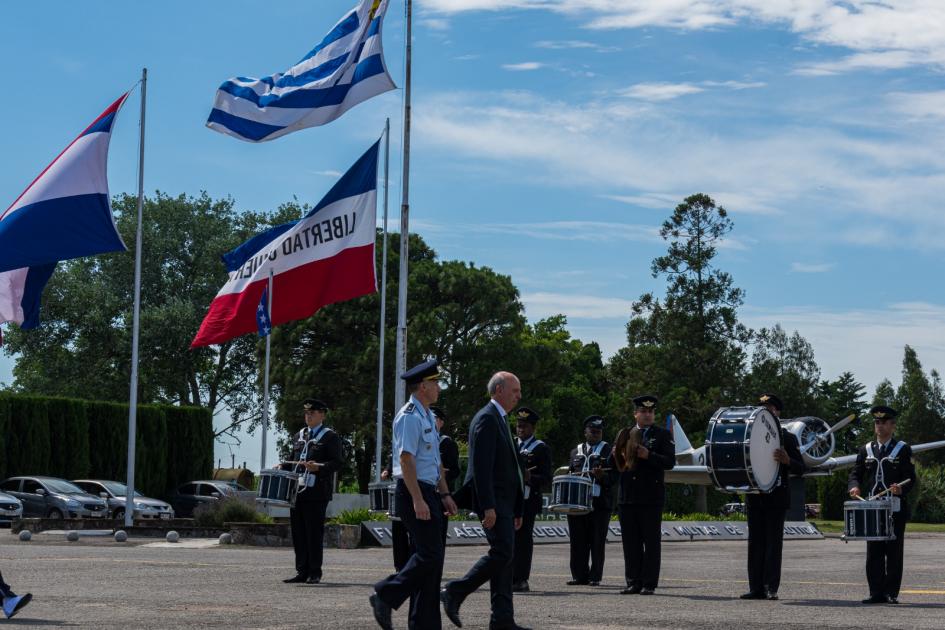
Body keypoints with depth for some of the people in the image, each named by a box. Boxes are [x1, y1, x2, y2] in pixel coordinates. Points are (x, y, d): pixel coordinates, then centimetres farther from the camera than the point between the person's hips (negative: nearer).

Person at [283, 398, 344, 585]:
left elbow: (337, 463, -9)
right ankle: (302, 571, 11)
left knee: (314, 533, -5)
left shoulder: (330, 437, -1)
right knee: (298, 533, 5)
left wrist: (318, 467, -23)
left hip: (316, 493, -6)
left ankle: (314, 573, 1)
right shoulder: (300, 436, 20)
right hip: (297, 490, 6)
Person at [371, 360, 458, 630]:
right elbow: (406, 460, -20)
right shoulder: (410, 417, -13)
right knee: (429, 555, -14)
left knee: (429, 556, 8)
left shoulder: (428, 417, 18)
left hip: (428, 492, 10)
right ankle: (386, 595, -5)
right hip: (414, 492, -10)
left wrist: (444, 494, 18)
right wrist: (418, 500, -24)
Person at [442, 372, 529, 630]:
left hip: (504, 502, 10)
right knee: (502, 553, -14)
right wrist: (488, 507, -25)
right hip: (494, 501, -10)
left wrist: (516, 509, 21)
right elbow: (482, 466, -19)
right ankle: (455, 592, -6)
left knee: (504, 556, 6)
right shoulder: (487, 419, -11)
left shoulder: (500, 420, 21)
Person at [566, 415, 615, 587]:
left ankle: (595, 577, 2)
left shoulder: (608, 450, 6)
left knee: (597, 542, -2)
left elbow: (614, 476, -2)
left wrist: (602, 476, -22)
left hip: (600, 503, -3)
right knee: (578, 541, 3)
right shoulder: (576, 451, 19)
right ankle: (580, 575, 10)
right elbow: (569, 473, 21)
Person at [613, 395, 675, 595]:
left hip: (651, 498, -4)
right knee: (630, 542, 4)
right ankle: (633, 583, 9)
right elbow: (613, 463, 16)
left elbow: (670, 462, -6)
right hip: (628, 496, 4)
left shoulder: (663, 435, 5)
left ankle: (649, 584, 0)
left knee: (651, 542, -2)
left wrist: (648, 455, -19)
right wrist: (618, 454, -6)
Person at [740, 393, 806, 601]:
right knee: (755, 543, 4)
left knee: (773, 543, -4)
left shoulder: (787, 438, 2)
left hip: (776, 499, -4)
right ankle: (756, 588, 6)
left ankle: (771, 588, -4)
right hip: (754, 498, 4)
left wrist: (787, 461, -21)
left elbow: (800, 469, -1)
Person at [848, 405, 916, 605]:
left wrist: (901, 489, -23)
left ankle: (891, 592, 5)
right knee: (873, 552, 3)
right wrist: (854, 487, -9)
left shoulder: (903, 449, 2)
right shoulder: (866, 450, 14)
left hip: (896, 510, -3)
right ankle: (877, 593, 6)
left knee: (894, 552, 0)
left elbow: (910, 478, -2)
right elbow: (856, 473, 13)